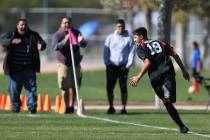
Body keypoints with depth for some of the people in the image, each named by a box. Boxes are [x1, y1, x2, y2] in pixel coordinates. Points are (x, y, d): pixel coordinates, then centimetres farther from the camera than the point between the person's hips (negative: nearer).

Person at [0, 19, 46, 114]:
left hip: (29, 68, 1)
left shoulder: (33, 35, 7)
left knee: (31, 87, -5)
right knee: (14, 88, 4)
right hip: (15, 68, -1)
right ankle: (15, 106, 19)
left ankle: (32, 106, -4)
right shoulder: (11, 34, 1)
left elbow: (43, 43, 7)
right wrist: (11, 41, -36)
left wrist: (41, 46, -20)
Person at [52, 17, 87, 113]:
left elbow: (84, 45, -5)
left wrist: (81, 41, -29)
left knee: (74, 86, 5)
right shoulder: (57, 35, -5)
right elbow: (55, 47, -20)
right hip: (63, 64, -3)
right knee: (65, 87, -5)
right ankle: (67, 106, 1)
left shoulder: (76, 33, 5)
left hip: (75, 64, 3)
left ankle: (71, 106, 16)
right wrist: (64, 41, -38)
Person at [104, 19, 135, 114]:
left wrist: (128, 64, -9)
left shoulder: (129, 39, 4)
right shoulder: (110, 38, 9)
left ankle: (123, 108, 0)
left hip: (123, 66, -2)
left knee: (123, 87, -4)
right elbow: (106, 51, 7)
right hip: (111, 66, 2)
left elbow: (131, 52, 1)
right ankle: (111, 107, 12)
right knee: (109, 87, 0)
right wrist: (107, 63, -5)